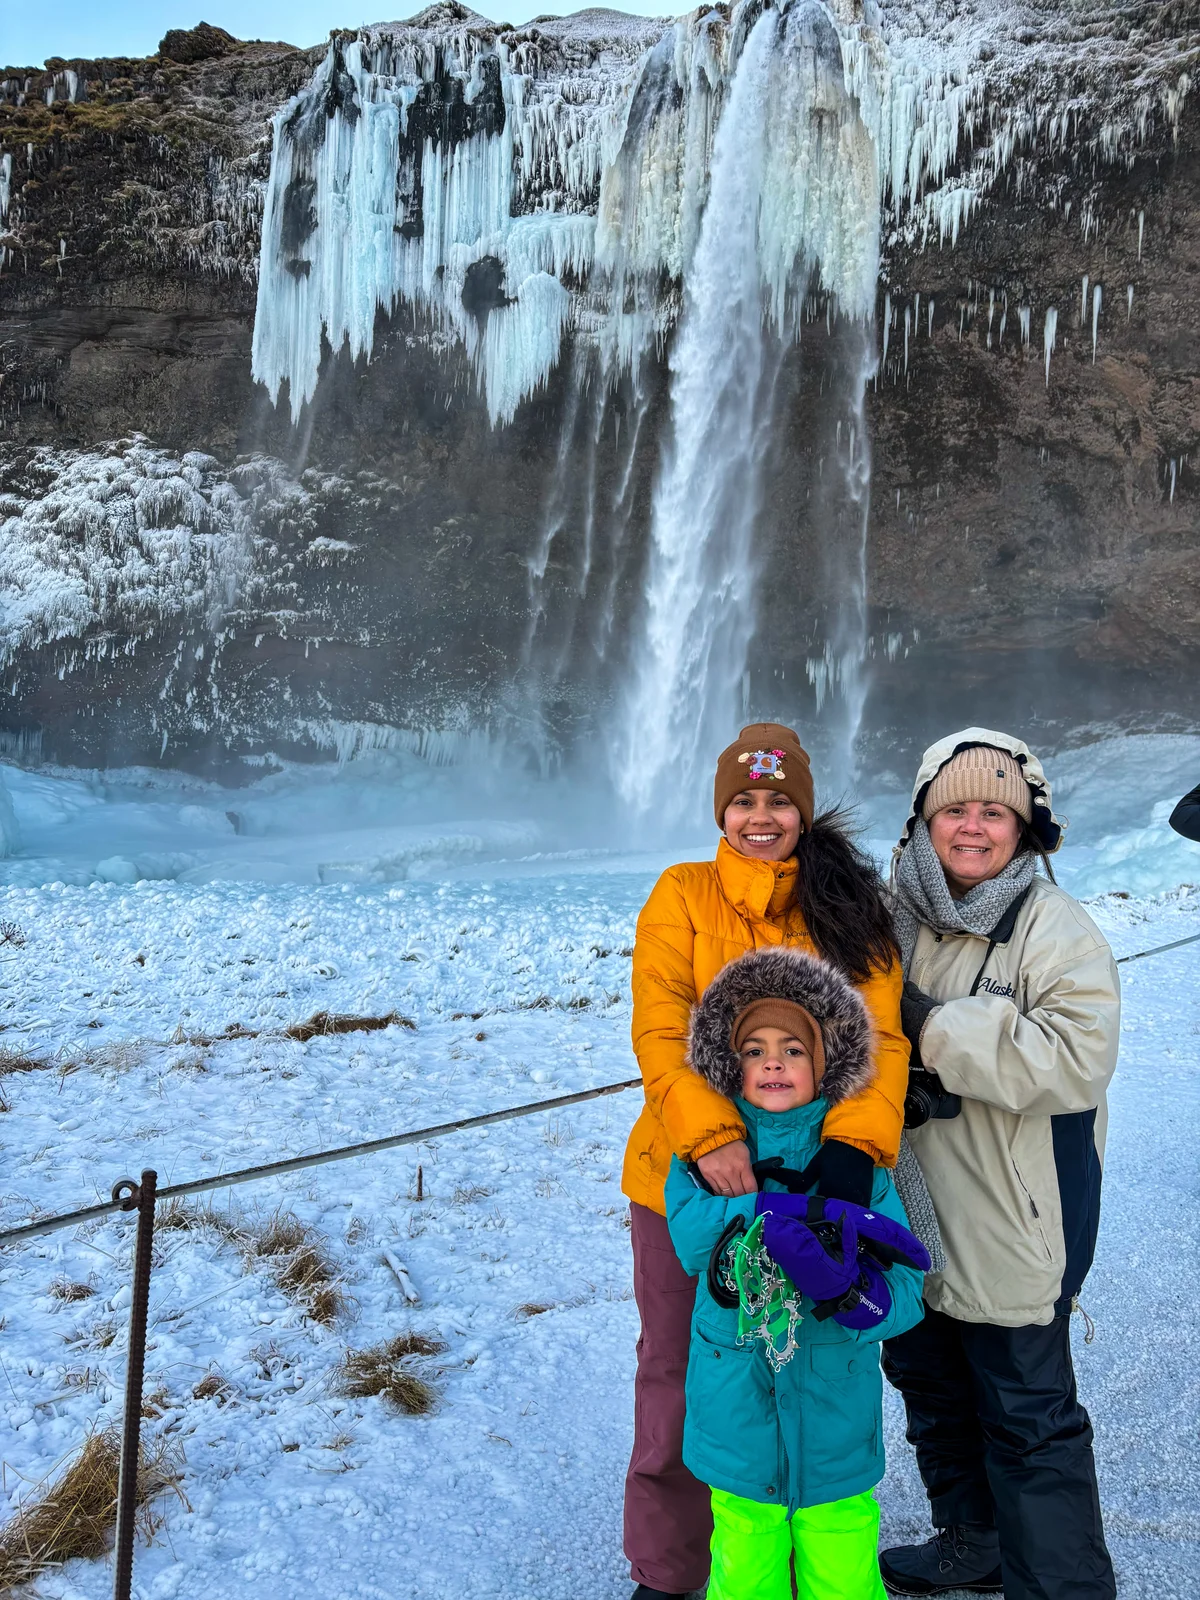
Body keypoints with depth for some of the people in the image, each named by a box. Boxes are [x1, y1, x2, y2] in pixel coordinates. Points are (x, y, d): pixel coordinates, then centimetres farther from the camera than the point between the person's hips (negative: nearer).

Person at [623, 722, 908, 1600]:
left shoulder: (849, 907, 0)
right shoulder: (682, 895, -4)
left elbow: (879, 1038, -9)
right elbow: (660, 1034, -13)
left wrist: (856, 1143, -26)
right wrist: (709, 1134, -28)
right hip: (689, 1173, 0)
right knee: (677, 1372, 14)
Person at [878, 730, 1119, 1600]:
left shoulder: (1057, 929, -15)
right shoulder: (900, 914, 2)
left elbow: (1076, 1061, -29)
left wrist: (933, 1030, -27)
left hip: (1011, 1217, -7)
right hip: (915, 1209, 7)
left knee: (1026, 1412, 4)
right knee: (929, 1379, 23)